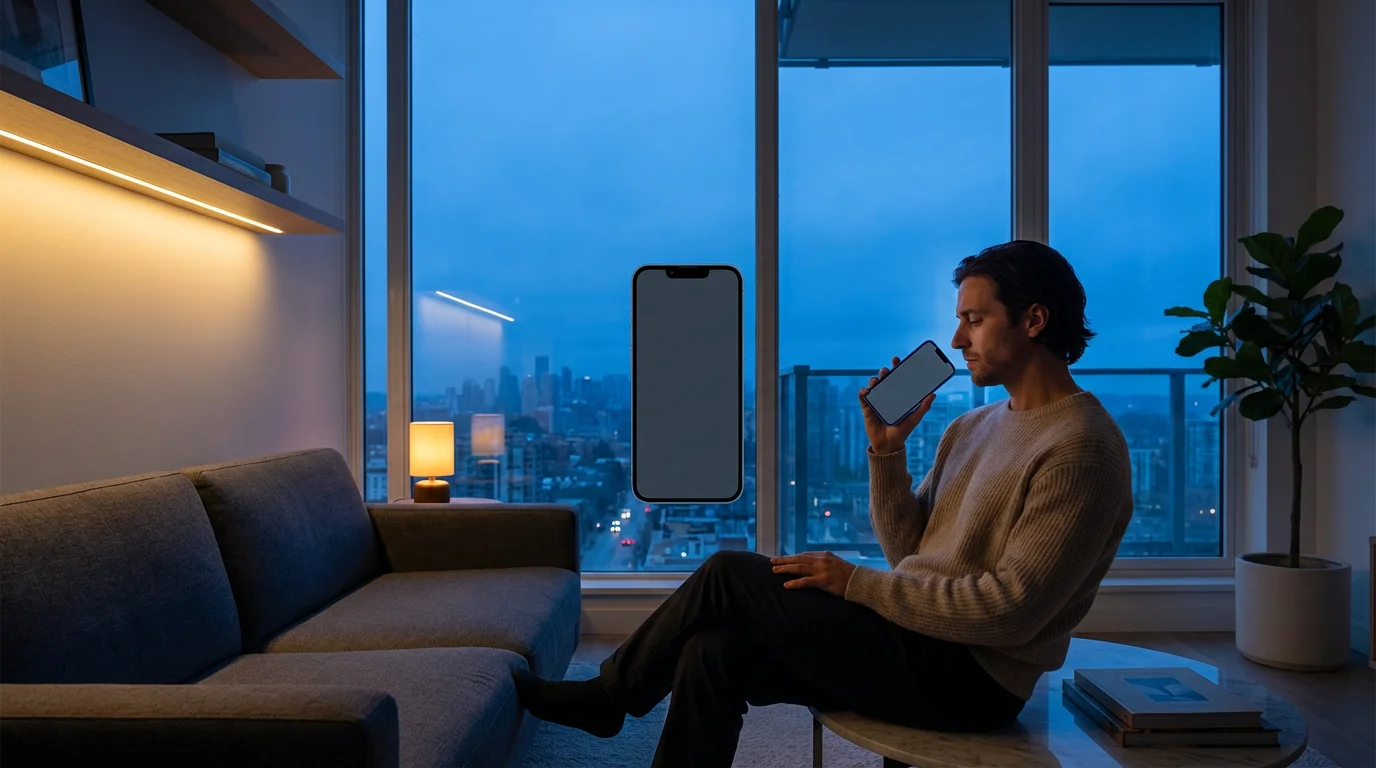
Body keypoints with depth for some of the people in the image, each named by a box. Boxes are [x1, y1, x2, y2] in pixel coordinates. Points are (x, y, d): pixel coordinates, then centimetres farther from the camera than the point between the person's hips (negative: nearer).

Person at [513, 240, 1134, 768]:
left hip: (968, 678, -8)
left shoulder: (1083, 448, -14)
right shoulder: (972, 427, 12)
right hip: (919, 639, 8)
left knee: (731, 575, -11)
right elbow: (907, 553, 9)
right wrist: (887, 447, -4)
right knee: (714, 652, -11)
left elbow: (1009, 611, -21)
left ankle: (608, 695, 13)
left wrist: (854, 582, -17)